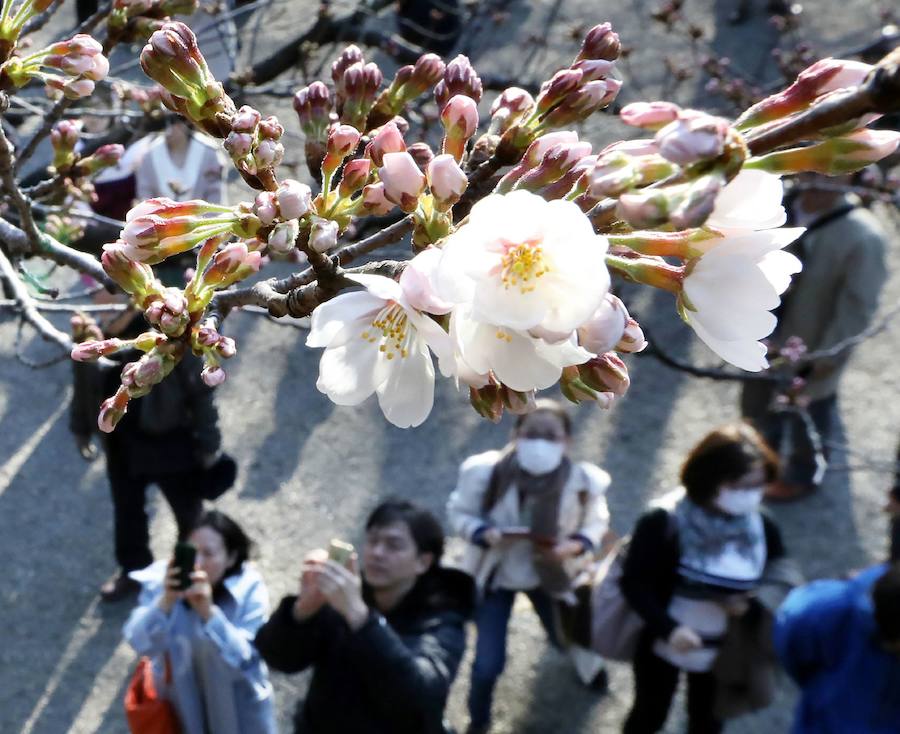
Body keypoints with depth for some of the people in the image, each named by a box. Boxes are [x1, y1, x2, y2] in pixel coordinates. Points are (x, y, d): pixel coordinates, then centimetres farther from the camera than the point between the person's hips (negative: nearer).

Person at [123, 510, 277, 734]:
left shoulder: (249, 589, -23)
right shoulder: (160, 579, -17)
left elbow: (245, 656, -30)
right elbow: (140, 643, -22)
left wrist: (209, 611, -42)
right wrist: (166, 601, -39)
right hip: (182, 695, 1)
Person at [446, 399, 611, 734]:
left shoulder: (583, 480, -27)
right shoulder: (485, 471, -30)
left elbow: (596, 521, -6)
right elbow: (459, 512, -13)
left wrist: (576, 546, -27)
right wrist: (486, 534, -33)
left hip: (549, 575, 2)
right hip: (496, 575, -2)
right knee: (488, 664, -3)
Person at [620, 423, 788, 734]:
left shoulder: (761, 527, -14)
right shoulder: (664, 521, -26)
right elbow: (634, 582, -22)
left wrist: (752, 607, -24)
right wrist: (668, 627, -35)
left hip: (722, 651, 3)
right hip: (665, 645, -3)